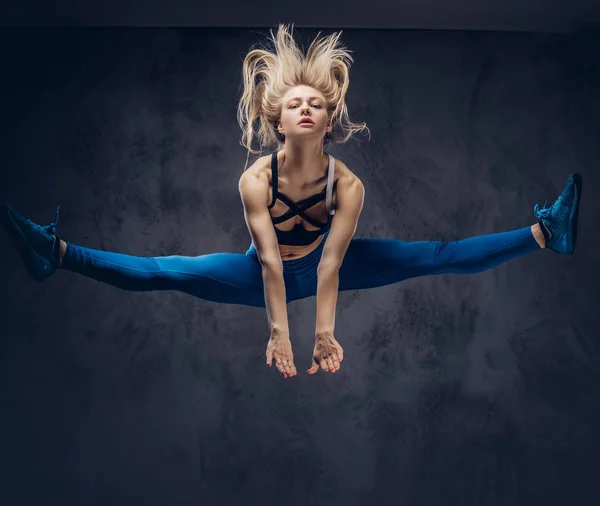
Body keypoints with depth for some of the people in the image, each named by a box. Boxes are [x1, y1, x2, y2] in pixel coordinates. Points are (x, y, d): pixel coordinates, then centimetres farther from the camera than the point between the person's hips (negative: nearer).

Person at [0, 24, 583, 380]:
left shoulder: (348, 184, -24)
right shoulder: (255, 179, -26)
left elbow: (331, 262, -28)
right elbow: (269, 261, -30)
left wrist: (324, 333, -32)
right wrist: (279, 333, -32)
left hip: (324, 264, 1)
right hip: (265, 273, -1)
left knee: (436, 256, -7)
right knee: (166, 272, -20)